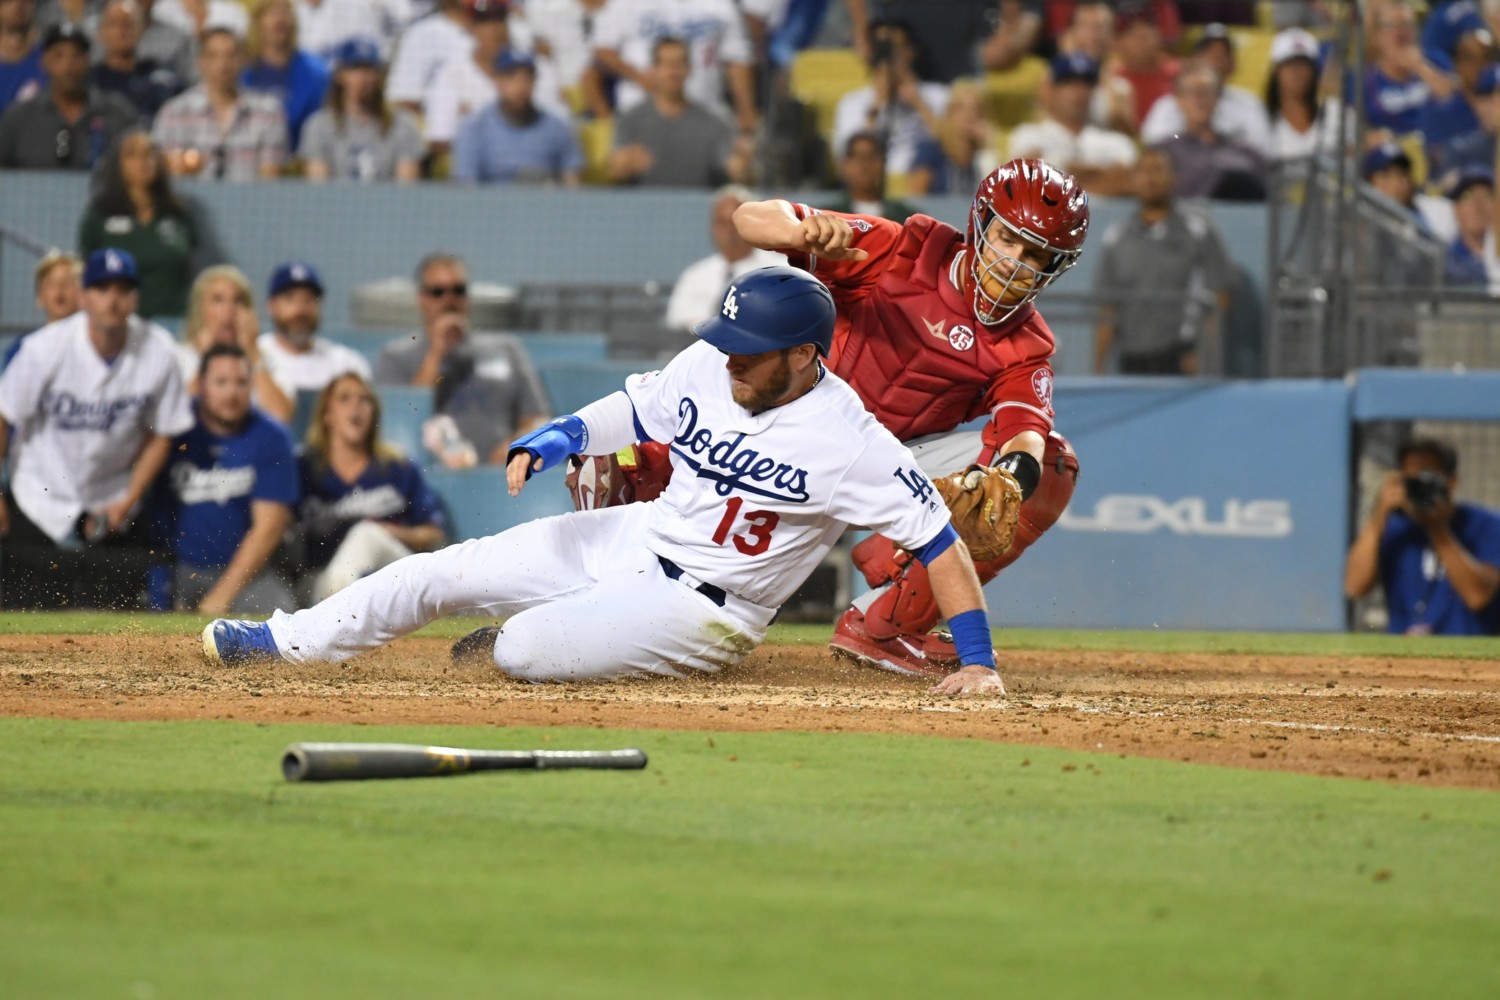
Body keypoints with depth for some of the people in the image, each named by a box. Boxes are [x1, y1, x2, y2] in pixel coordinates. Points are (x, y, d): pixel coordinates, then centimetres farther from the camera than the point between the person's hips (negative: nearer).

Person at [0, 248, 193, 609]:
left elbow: (161, 434, -1)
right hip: (41, 496, -1)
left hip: (113, 506, 2)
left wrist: (128, 501, -8)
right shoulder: (47, 347, -18)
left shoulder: (157, 351, -13)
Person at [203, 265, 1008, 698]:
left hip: (698, 607, -6)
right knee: (442, 572, 2)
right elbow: (631, 411, 10)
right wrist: (549, 442, -9)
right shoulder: (708, 368, -5)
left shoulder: (849, 441, -24)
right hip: (631, 538, 6)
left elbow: (937, 539, -23)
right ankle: (281, 642, 18)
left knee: (523, 651, -24)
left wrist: (977, 660, -28)